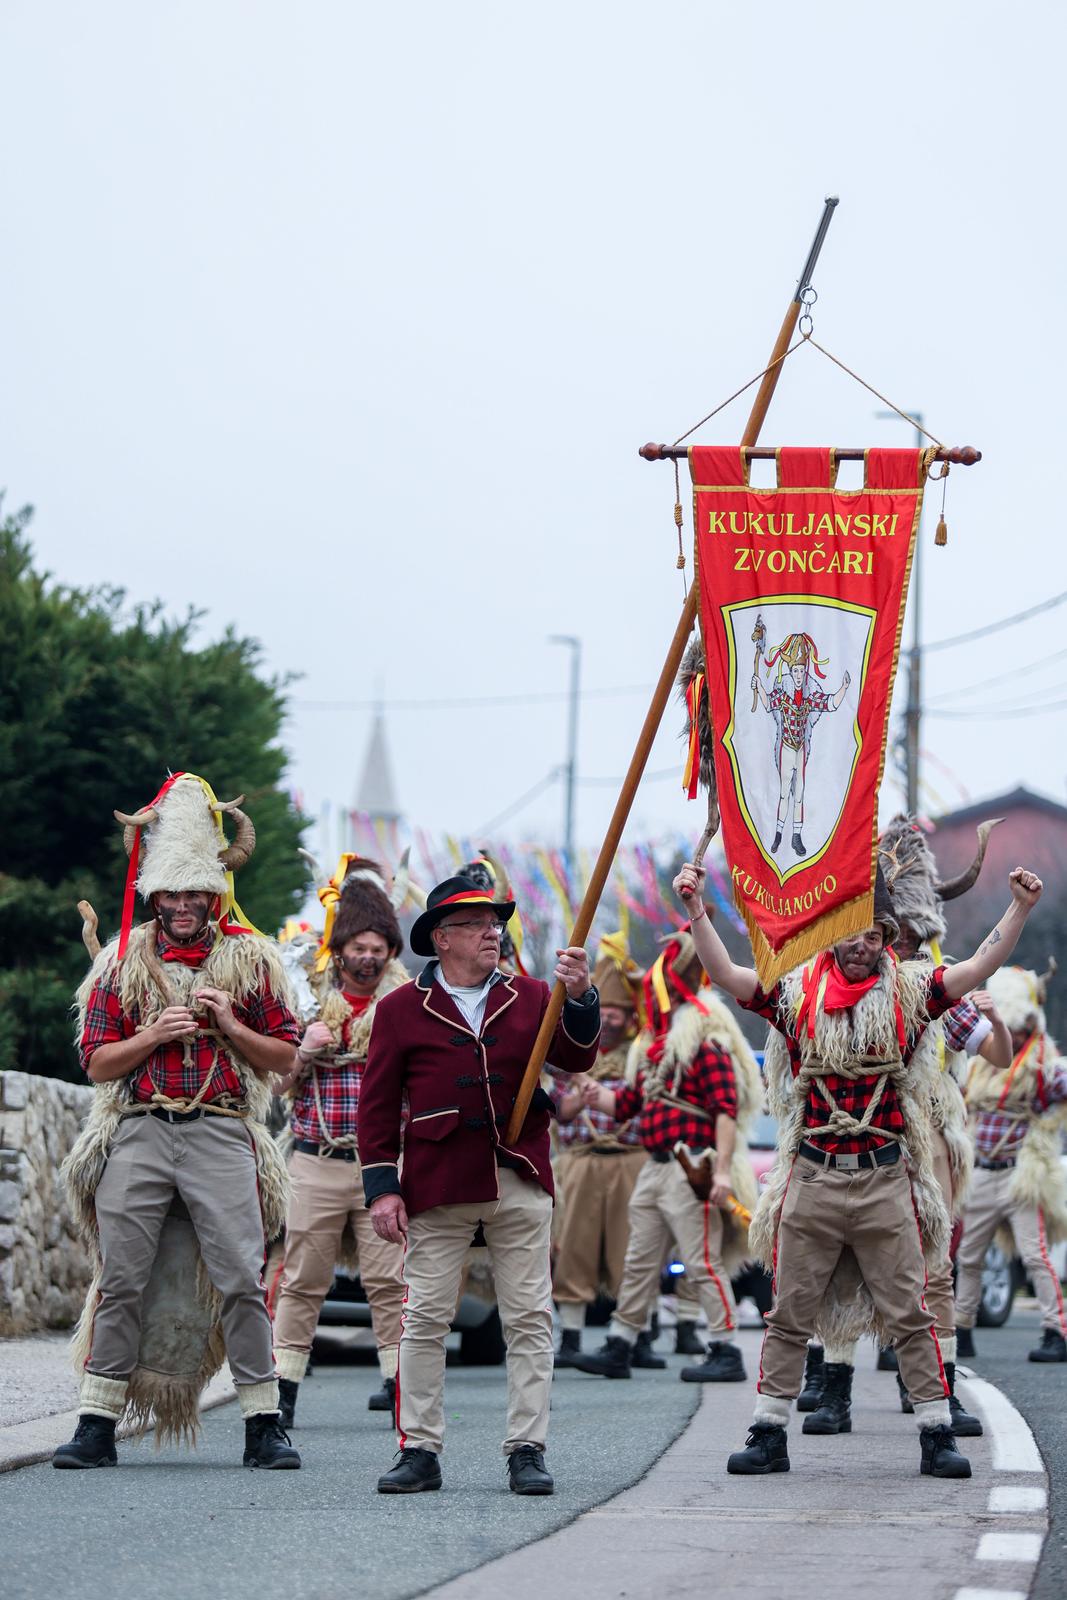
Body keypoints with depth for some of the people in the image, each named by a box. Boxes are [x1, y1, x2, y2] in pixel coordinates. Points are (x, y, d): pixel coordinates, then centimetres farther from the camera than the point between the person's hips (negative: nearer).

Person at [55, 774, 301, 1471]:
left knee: (241, 1280, -6)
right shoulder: (123, 961, 11)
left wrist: (231, 1027, -6)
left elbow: (285, 1057, 10)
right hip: (137, 1136, 1)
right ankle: (97, 1426, 4)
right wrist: (154, 1035, -8)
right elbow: (97, 1062, 8)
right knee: (122, 1281, -1)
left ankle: (264, 1425, -1)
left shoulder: (251, 959, 10)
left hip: (221, 1134, -1)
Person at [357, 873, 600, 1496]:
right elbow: (378, 1105, 5)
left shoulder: (531, 999, 11)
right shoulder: (402, 1010, 5)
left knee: (530, 1320, 0)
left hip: (521, 1183, 2)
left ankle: (528, 1450, 5)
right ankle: (420, 1451, 6)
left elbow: (575, 1058, -1)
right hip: (438, 1188, -1)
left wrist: (580, 998, -18)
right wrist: (382, 1186, -3)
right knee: (425, 1320, -1)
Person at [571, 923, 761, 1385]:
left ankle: (725, 1352, -3)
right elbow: (629, 1103, 23)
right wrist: (598, 1095, 4)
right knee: (639, 1261, 11)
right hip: (655, 1168, 10)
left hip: (691, 1169, -10)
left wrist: (722, 1171, -25)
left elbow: (726, 1111, -18)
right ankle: (618, 1349, 16)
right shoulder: (659, 1047, 19)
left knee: (703, 1262, -7)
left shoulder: (706, 1045, -11)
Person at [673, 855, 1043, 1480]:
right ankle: (769, 1436, 13)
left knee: (911, 1316, 0)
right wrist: (696, 909, -13)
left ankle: (937, 1435, 6)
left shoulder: (908, 992, 3)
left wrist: (1021, 907, -16)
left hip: (885, 1182, -1)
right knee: (789, 1316, 6)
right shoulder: (796, 991, 4)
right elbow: (726, 974, -3)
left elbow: (979, 968, -5)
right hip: (812, 1180, 1)